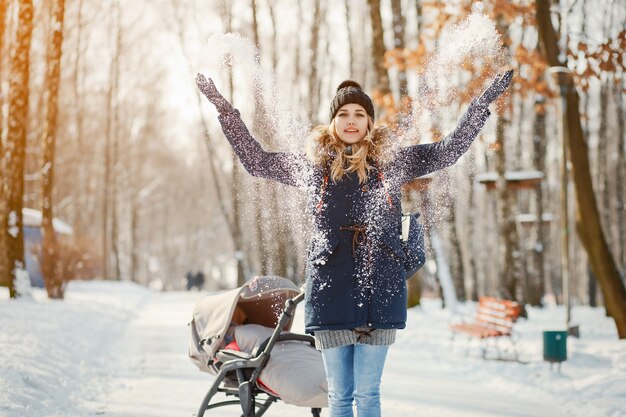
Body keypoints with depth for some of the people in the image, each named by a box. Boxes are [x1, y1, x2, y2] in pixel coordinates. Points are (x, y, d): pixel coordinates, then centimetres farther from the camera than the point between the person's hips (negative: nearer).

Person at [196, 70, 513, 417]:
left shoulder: (391, 161, 9)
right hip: (330, 288, 1)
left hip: (379, 288, 0)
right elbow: (255, 160, 16)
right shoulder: (312, 164, 10)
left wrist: (485, 99, 5)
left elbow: (449, 151, 9)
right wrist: (223, 108, 14)